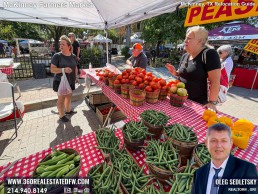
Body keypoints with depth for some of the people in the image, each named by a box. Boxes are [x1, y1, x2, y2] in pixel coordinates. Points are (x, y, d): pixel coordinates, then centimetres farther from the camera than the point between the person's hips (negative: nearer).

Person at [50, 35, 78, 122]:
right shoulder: (57, 56, -12)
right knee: (61, 99, 6)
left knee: (69, 97, 19)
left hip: (70, 81, 5)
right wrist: (63, 69, -29)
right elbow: (52, 69, -15)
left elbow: (75, 67, 16)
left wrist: (76, 77, 12)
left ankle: (68, 110, 40)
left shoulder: (73, 56, 3)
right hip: (60, 81, -5)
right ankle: (61, 116, 21)